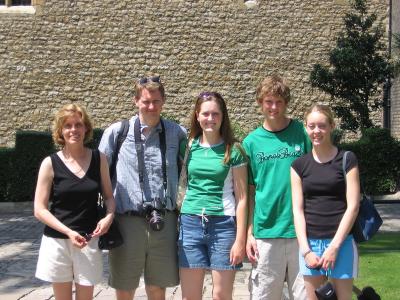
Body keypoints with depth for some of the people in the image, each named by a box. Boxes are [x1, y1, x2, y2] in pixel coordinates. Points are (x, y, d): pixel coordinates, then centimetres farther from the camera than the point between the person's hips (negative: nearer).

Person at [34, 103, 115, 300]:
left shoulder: (98, 159, 1)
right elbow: (40, 210, -6)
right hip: (57, 241, -1)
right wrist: (68, 232, -18)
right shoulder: (50, 163, -6)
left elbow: (108, 196, 10)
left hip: (89, 241, 1)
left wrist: (109, 216, -12)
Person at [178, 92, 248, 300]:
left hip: (223, 225, -2)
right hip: (190, 223, 3)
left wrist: (240, 239, -6)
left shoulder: (233, 151, -1)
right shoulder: (189, 146, 7)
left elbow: (241, 198, -1)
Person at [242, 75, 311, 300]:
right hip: (265, 233, 1)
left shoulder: (303, 133, 1)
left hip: (302, 230, -1)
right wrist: (248, 233, 4)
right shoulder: (252, 142, 4)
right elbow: (249, 191, 8)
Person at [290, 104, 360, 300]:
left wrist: (334, 246, -10)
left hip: (341, 242, -2)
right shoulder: (299, 165, 6)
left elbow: (352, 206, -5)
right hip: (310, 243, 2)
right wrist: (305, 249, -6)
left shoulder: (347, 160, -1)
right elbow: (298, 209, 3)